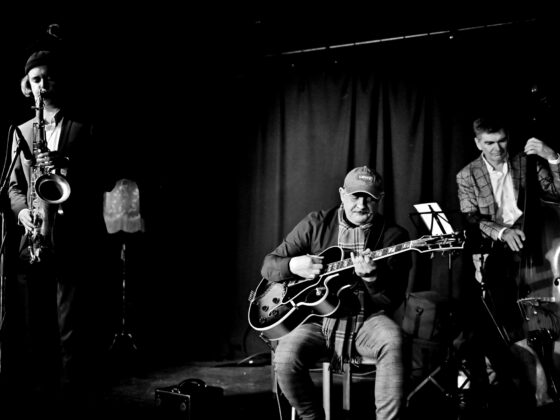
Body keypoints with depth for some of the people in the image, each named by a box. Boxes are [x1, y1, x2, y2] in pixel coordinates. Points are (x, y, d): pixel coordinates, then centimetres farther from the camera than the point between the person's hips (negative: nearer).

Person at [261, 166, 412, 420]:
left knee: (392, 340, -34)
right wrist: (293, 265, -13)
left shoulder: (393, 235, 1)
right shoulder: (316, 224, 6)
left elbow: (393, 300, -6)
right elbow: (268, 265, 9)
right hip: (316, 319, 1)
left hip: (366, 320, -1)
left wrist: (372, 277, -28)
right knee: (285, 358, -27)